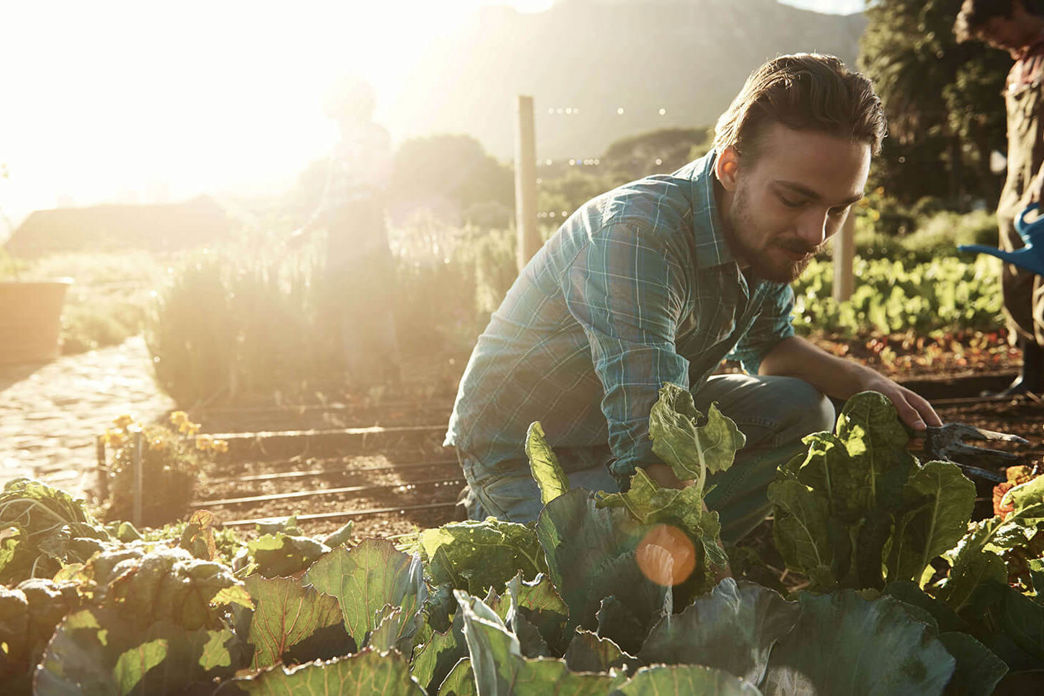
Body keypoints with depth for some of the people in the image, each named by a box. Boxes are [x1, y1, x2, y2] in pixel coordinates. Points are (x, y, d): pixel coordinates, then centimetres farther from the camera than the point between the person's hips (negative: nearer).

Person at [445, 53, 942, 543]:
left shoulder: (767, 233, -9)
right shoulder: (636, 237, -35)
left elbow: (767, 344, 11)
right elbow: (654, 447, -42)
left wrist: (861, 381, -7)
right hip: (527, 463, -7)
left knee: (802, 409, -4)